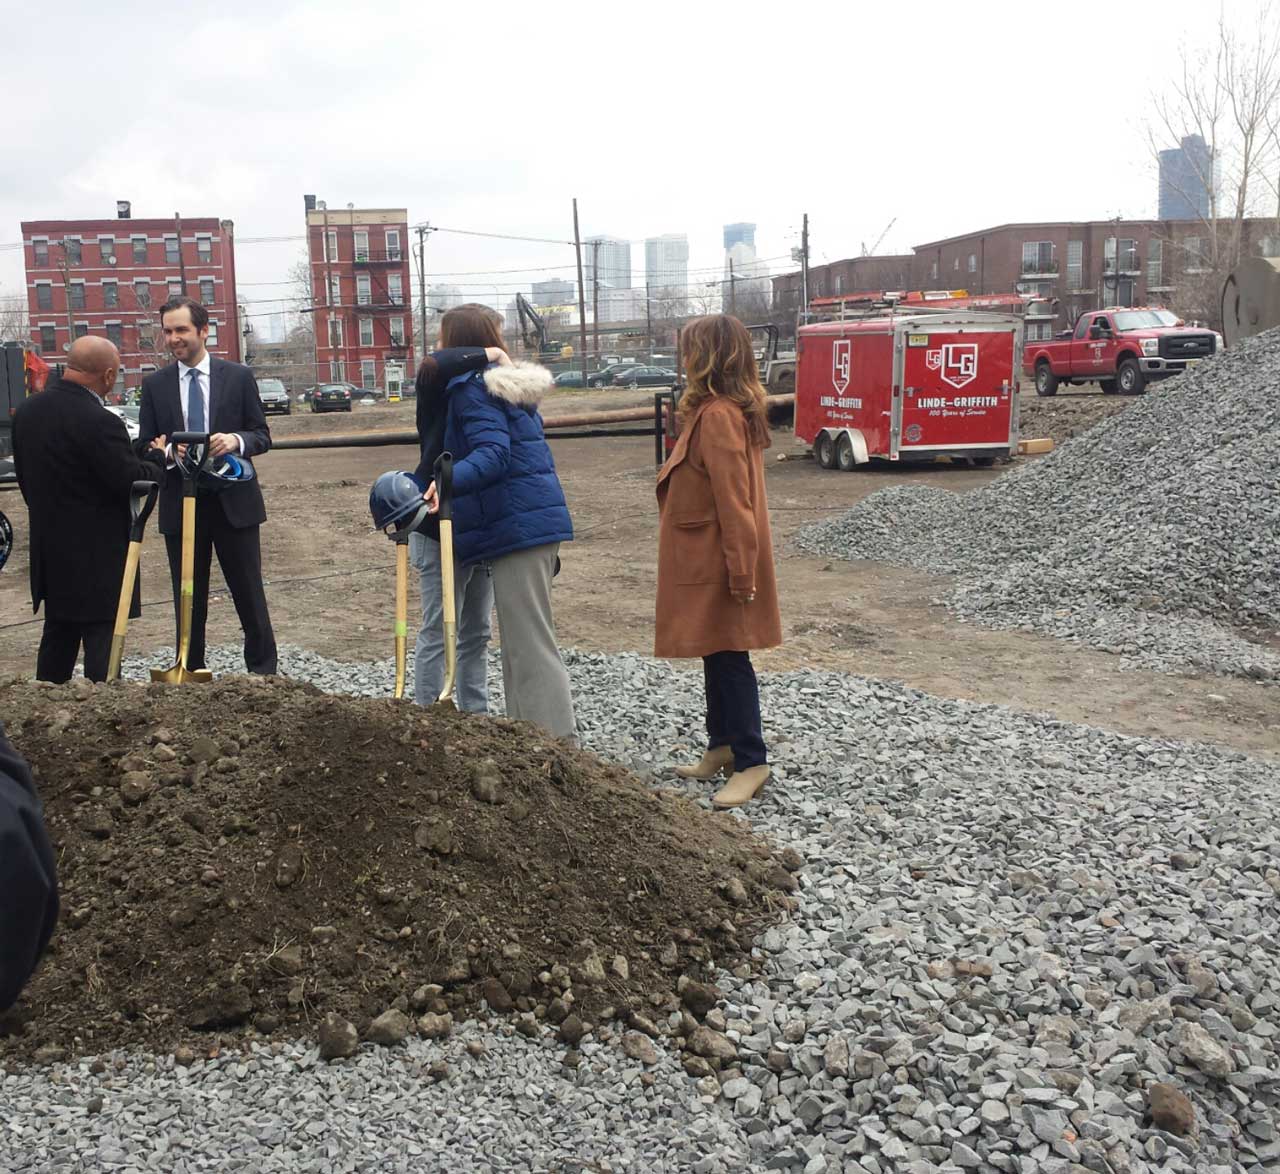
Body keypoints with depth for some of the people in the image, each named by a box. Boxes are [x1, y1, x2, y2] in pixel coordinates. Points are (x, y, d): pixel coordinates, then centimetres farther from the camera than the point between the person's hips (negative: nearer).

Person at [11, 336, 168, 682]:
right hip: (97, 558, -8)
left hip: (50, 550, 8)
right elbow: (133, 482, -20)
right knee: (101, 641, -1)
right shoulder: (98, 422, -23)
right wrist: (158, 458, -2)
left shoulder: (26, 411, 4)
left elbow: (24, 474, 13)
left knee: (58, 638, 20)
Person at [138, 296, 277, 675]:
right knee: (188, 601, 10)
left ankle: (263, 672, 17)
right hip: (180, 505, 2)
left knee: (249, 596, 6)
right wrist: (168, 452, -18)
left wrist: (237, 441, -20)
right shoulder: (155, 384, 5)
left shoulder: (238, 377, 1)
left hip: (233, 502, -1)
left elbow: (262, 436, 2)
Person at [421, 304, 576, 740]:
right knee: (523, 638, 16)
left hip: (517, 525, -10)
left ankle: (558, 740, -4)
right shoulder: (510, 384, 18)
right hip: (538, 520, 10)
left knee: (529, 640, -7)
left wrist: (450, 481, -40)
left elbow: (493, 452, -25)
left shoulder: (472, 389, -11)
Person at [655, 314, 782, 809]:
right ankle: (723, 747, 28)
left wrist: (740, 572, -21)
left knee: (728, 658, -2)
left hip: (716, 565, -10)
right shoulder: (731, 409, 11)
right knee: (717, 655, 17)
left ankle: (751, 761, 7)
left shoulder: (717, 415, -20)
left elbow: (734, 501, -22)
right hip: (708, 562, 10)